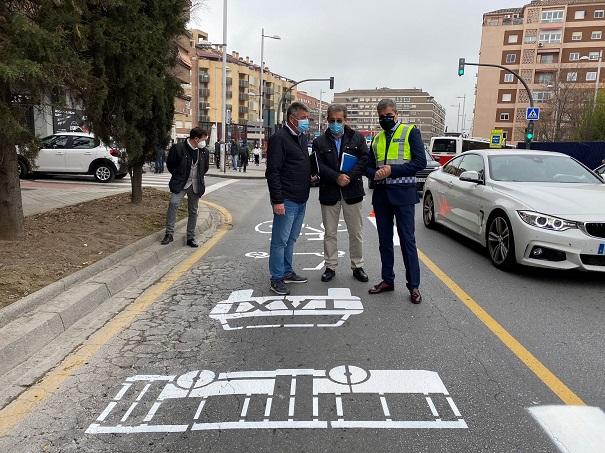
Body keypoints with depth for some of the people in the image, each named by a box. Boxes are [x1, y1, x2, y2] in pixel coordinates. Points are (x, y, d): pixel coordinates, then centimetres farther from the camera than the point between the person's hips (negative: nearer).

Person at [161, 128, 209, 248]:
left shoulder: (204, 151, 4)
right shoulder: (178, 148, -9)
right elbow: (170, 164, 2)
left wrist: (198, 177, 13)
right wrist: (178, 176, 2)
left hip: (196, 185, 4)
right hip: (180, 184, -4)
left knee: (193, 211, 8)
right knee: (173, 203, -23)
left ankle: (191, 238, 17)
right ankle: (169, 234, -12)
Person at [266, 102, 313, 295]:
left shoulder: (302, 137, 15)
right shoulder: (279, 138, -11)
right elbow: (273, 172, -16)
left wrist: (310, 176, 11)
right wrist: (277, 200, -19)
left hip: (301, 200, 9)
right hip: (286, 200, -8)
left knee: (290, 239, 17)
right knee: (280, 241, 0)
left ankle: (287, 272, 29)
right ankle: (276, 279, 9)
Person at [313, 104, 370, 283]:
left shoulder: (357, 138, 5)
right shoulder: (319, 142, 4)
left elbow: (365, 159, -6)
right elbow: (319, 166, -7)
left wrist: (349, 177, -17)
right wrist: (337, 177, -20)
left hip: (352, 191, 0)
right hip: (329, 193, 0)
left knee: (356, 232, 8)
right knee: (330, 233, 8)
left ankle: (357, 266, 21)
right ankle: (330, 267, 19)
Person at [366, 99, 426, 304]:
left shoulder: (410, 132, 0)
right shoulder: (377, 138, 16)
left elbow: (420, 162, -10)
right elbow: (369, 165, 16)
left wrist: (392, 170, -17)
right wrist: (375, 174, -7)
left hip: (402, 193, -5)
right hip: (381, 193, 6)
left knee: (407, 240, -4)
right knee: (385, 239, 11)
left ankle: (413, 285, 3)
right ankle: (387, 280, 22)